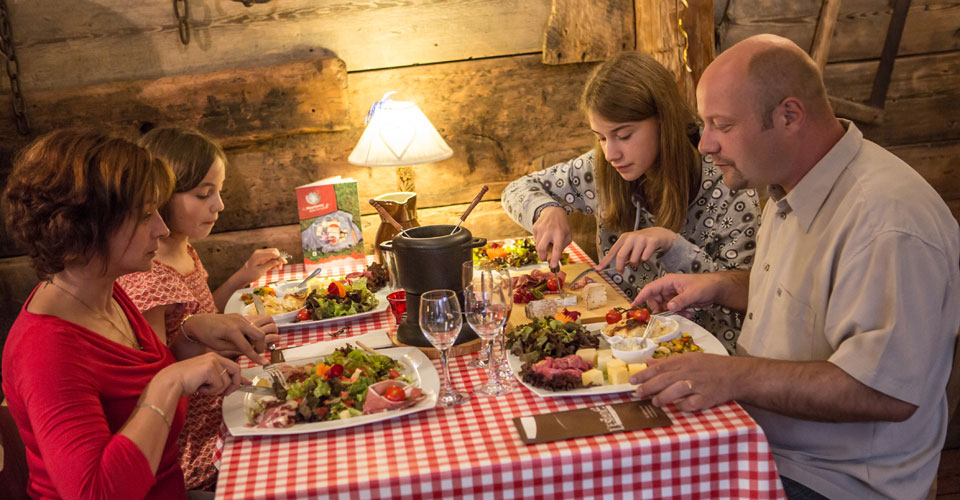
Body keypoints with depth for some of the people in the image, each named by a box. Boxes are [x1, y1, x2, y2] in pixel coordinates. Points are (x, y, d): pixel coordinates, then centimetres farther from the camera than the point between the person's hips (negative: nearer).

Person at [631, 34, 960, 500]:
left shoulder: (887, 221, -27)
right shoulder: (791, 189, 7)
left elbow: (888, 390, -30)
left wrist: (734, 377, -32)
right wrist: (719, 286, 7)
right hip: (758, 435, 9)